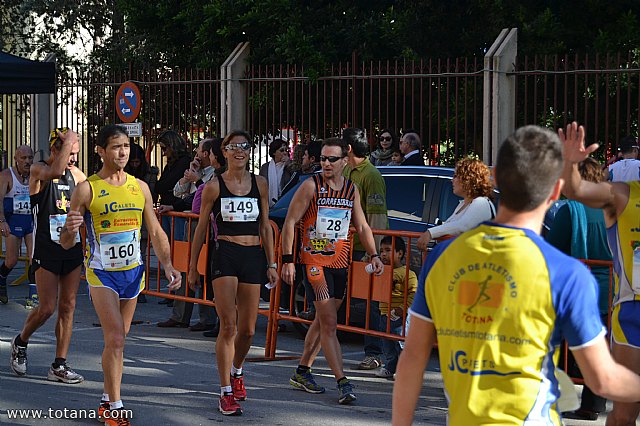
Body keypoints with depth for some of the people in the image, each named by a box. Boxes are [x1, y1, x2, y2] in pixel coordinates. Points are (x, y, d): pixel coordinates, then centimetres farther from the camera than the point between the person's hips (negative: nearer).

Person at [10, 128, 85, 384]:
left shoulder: (75, 173, 11)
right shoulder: (38, 170, -9)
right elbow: (55, 172, -33)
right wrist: (68, 140, -24)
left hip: (72, 248, 6)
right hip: (46, 250, -6)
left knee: (68, 307, 3)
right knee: (47, 308, -6)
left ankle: (59, 367, 7)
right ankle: (20, 343, 22)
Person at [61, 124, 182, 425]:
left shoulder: (140, 187, 6)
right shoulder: (86, 189, -8)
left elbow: (155, 232, 11)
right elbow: (66, 243, -7)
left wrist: (167, 265, -3)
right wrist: (70, 230, -30)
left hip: (133, 271, 5)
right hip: (102, 273, -5)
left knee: (118, 339, 12)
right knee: (115, 339, -14)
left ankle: (107, 400, 23)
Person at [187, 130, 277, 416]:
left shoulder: (260, 184, 9)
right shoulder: (214, 186, 0)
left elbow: (265, 226, 13)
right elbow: (201, 228, 5)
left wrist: (271, 264, 8)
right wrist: (193, 267, 6)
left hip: (253, 256, 3)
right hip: (225, 255, -3)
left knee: (247, 329, 8)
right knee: (228, 326, -11)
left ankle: (236, 372, 38)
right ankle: (226, 393, -5)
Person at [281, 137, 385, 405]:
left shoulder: (352, 190, 8)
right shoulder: (311, 186, -7)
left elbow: (362, 227, 16)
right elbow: (290, 223, -7)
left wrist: (373, 255, 3)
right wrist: (288, 259, -13)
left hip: (340, 263, 6)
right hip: (314, 261, -6)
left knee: (322, 321, 13)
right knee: (328, 323, -11)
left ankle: (302, 372, 27)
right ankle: (343, 383, -14)